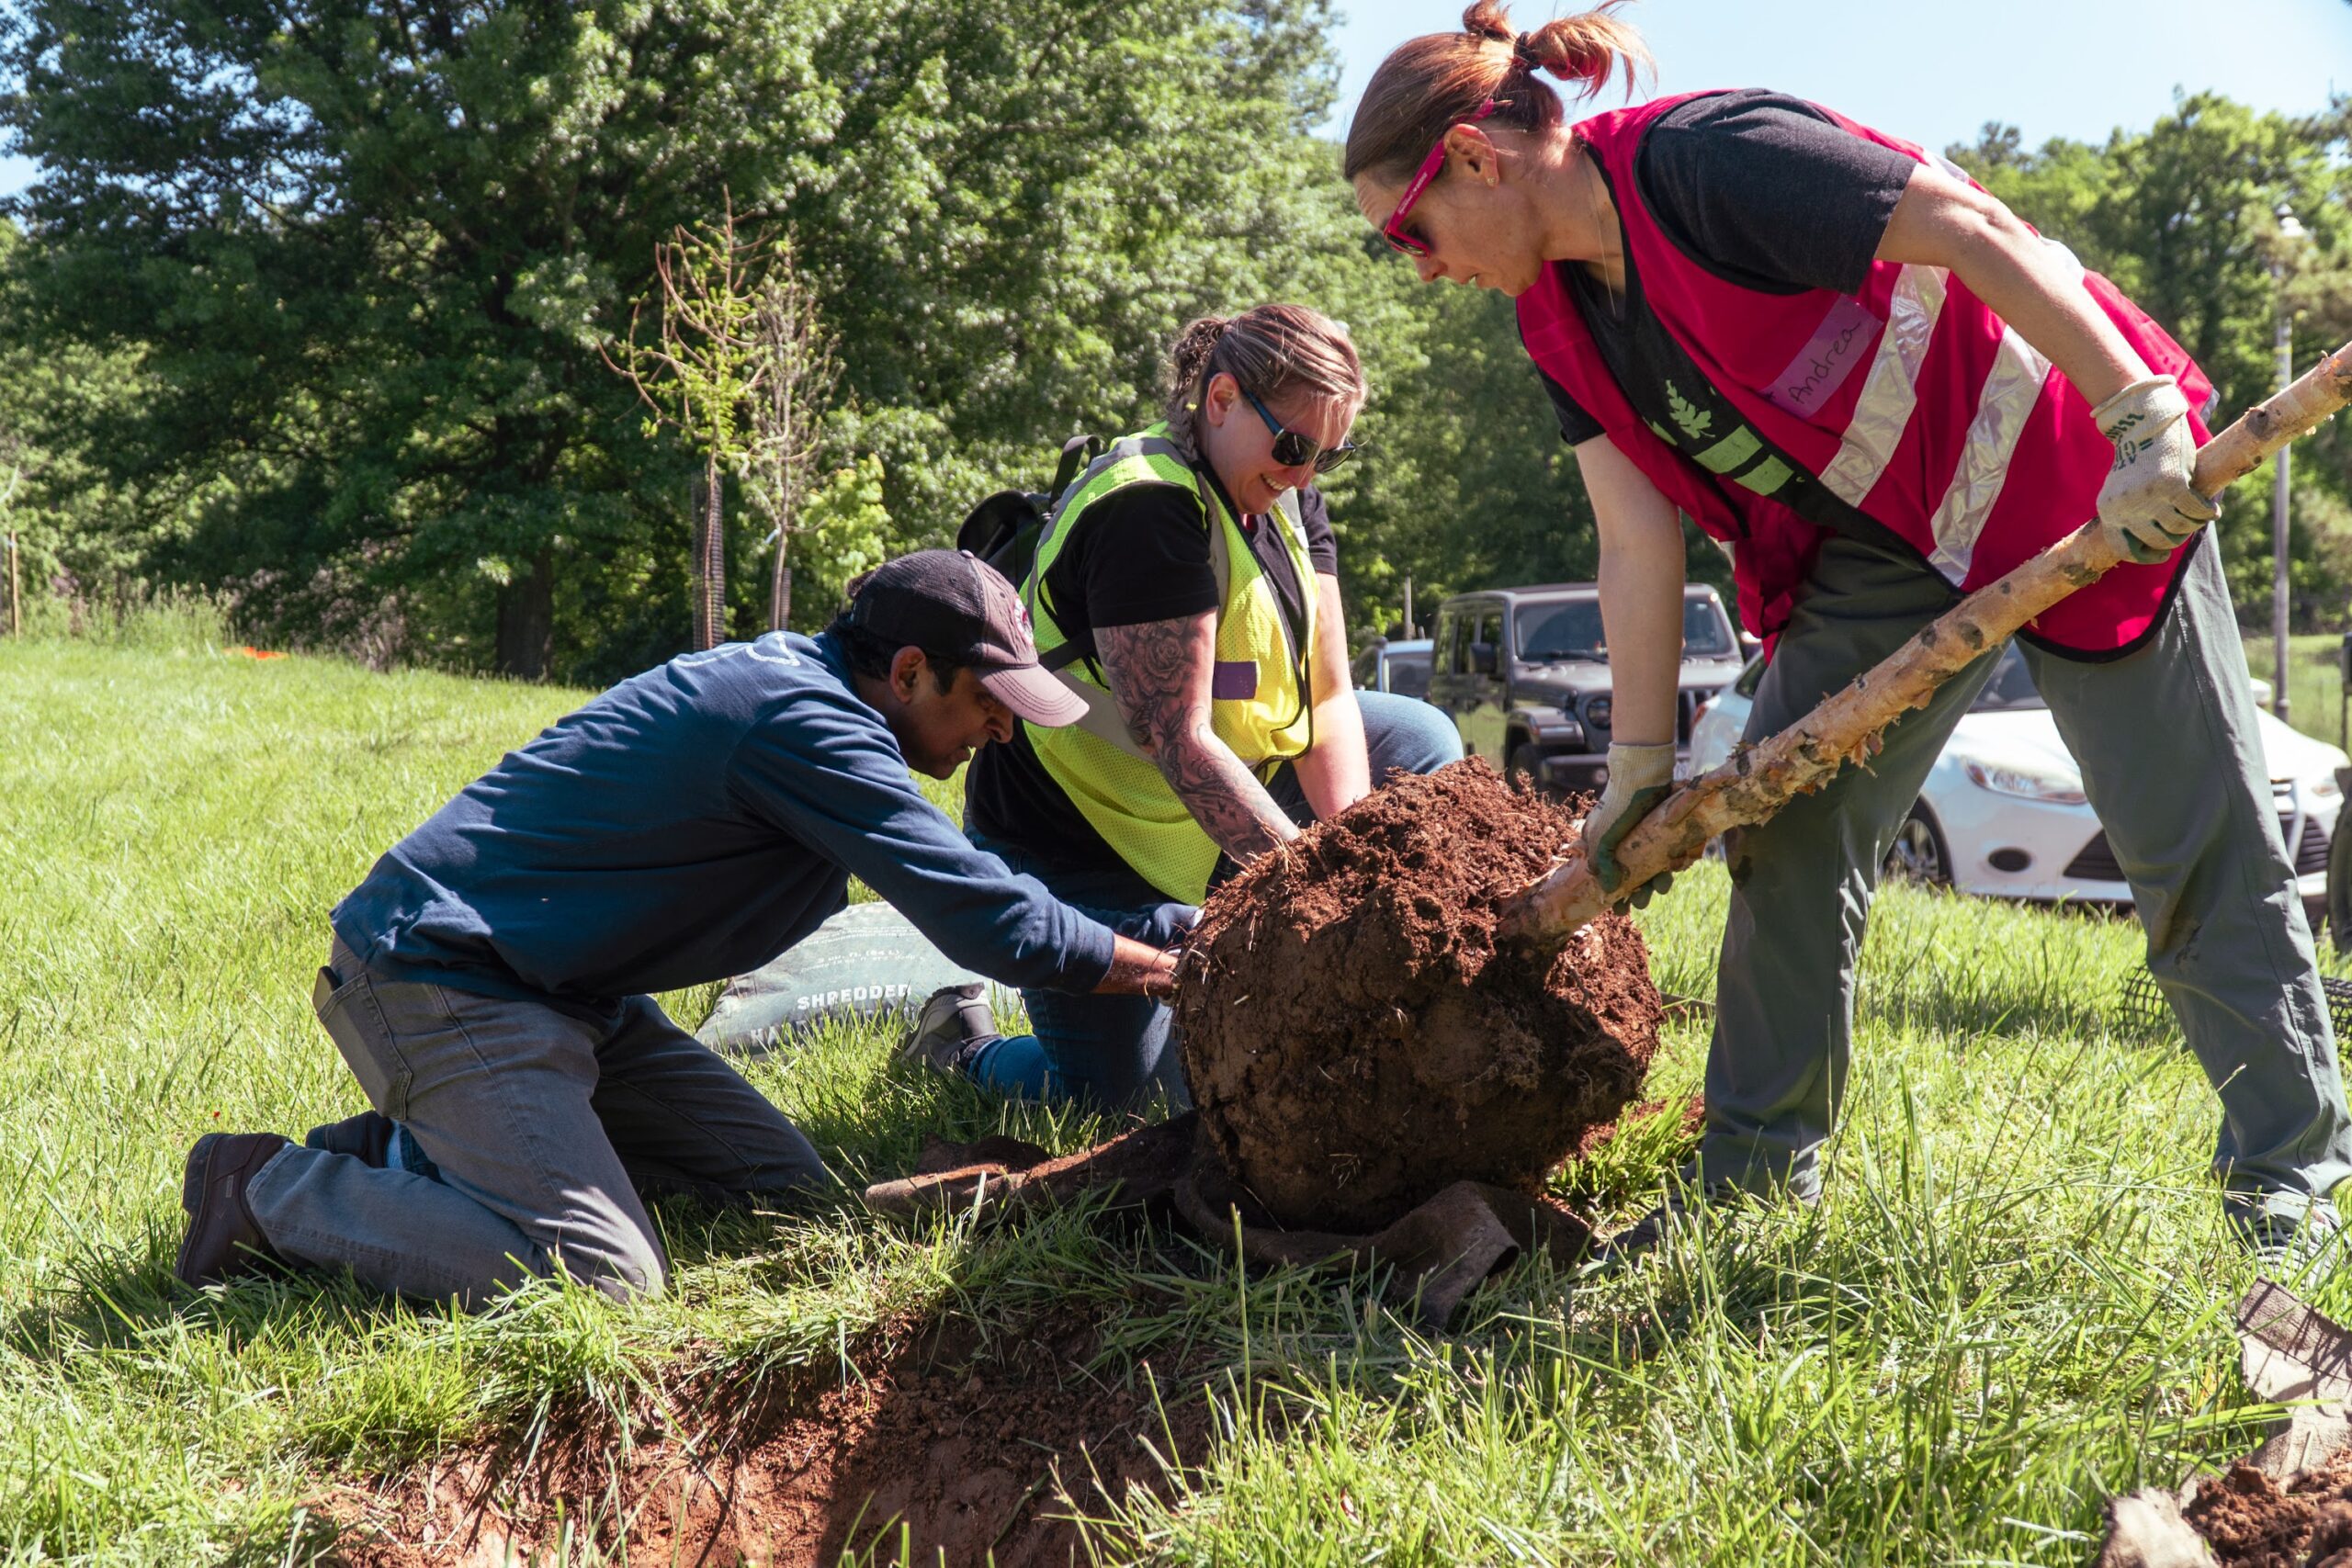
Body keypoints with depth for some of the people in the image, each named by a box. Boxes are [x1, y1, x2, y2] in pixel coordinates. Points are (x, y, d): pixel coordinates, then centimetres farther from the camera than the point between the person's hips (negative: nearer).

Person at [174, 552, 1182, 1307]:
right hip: (439, 979, -10)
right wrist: (1177, 968, -11)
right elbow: (987, 918, -23)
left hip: (563, 989, 11)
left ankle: (416, 1145, 13)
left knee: (779, 1189, 6)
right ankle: (270, 1190, -4)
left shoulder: (790, 676, 10)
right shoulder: (804, 721, -21)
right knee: (600, 1277, -23)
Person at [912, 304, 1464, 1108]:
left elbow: (1327, 695, -3)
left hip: (1217, 800, 9)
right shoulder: (1147, 512, -28)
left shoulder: (1284, 494, 0)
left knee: (1426, 745, 4)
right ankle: (960, 1042, 26)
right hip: (1078, 851, -9)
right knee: (1112, 1095, -4)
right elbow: (1177, 738, -32)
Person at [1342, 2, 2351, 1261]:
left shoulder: (1701, 159, -24)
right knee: (1783, 827, 2)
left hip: (2069, 474, -8)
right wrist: (1639, 771, -1)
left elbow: (1977, 233, -28)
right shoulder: (1562, 318, 1)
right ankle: (1751, 1181, 11)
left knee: (2196, 846, -3)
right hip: (1880, 540, 8)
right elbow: (1639, 543, 1)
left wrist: (2143, 423, -33)